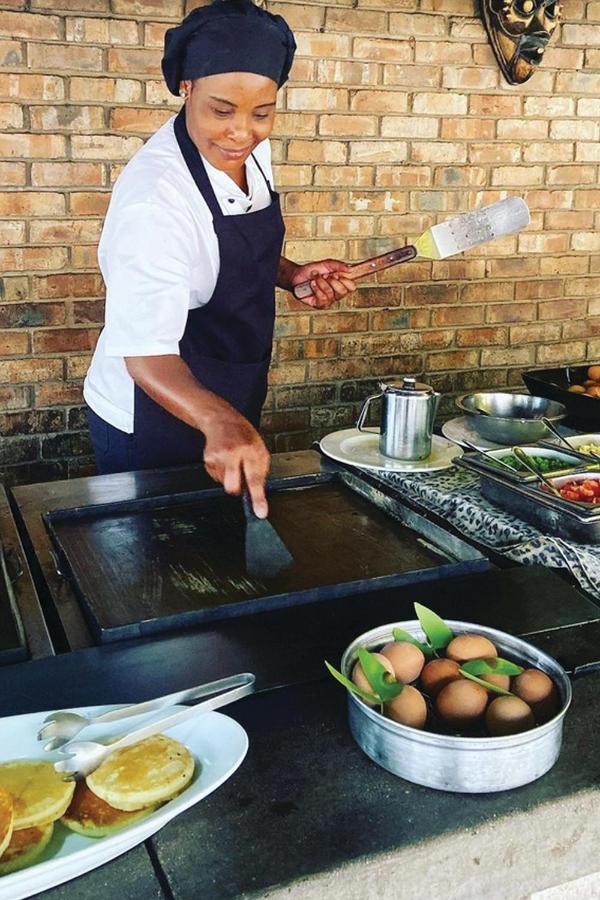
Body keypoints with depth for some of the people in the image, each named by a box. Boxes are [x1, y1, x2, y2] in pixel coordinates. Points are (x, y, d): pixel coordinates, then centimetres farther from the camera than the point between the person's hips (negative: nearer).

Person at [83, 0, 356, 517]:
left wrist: (293, 275, -6)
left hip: (233, 414, 8)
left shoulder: (252, 149, -5)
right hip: (154, 421, -8)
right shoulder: (154, 198, -30)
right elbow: (146, 352, -36)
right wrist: (219, 419, -54)